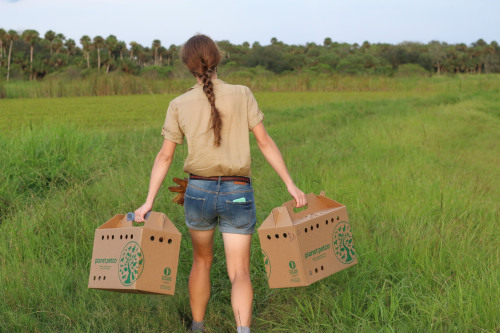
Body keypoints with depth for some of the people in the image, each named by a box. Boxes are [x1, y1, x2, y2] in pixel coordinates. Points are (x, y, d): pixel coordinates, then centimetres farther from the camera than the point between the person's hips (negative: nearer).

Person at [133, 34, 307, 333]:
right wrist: (291, 185, -1)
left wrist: (149, 202, 0)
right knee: (240, 273, 3)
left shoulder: (179, 105, -2)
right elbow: (265, 142, -5)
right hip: (238, 195, -2)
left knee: (202, 260, 25)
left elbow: (165, 156, -3)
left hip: (199, 191, 2)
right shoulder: (242, 95, -5)